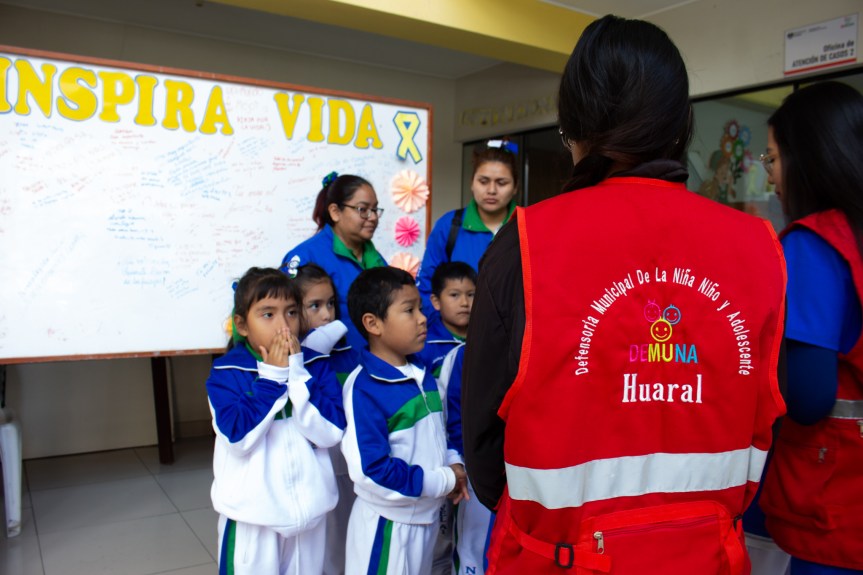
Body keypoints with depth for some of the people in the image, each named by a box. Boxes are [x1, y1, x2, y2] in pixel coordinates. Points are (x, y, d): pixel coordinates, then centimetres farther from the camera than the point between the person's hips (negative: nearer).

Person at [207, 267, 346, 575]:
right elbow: (239, 437, -21)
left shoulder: (315, 365, -3)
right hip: (252, 513, -2)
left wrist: (297, 372, -19)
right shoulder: (226, 372, -9)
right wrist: (272, 376, -20)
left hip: (308, 509, 3)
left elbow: (331, 432, -14)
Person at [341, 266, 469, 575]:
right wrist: (445, 480, -17)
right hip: (387, 522, -7)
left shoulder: (423, 377, 3)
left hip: (426, 515, 7)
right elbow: (372, 471, -25)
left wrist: (453, 466, -4)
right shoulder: (364, 388, -22)